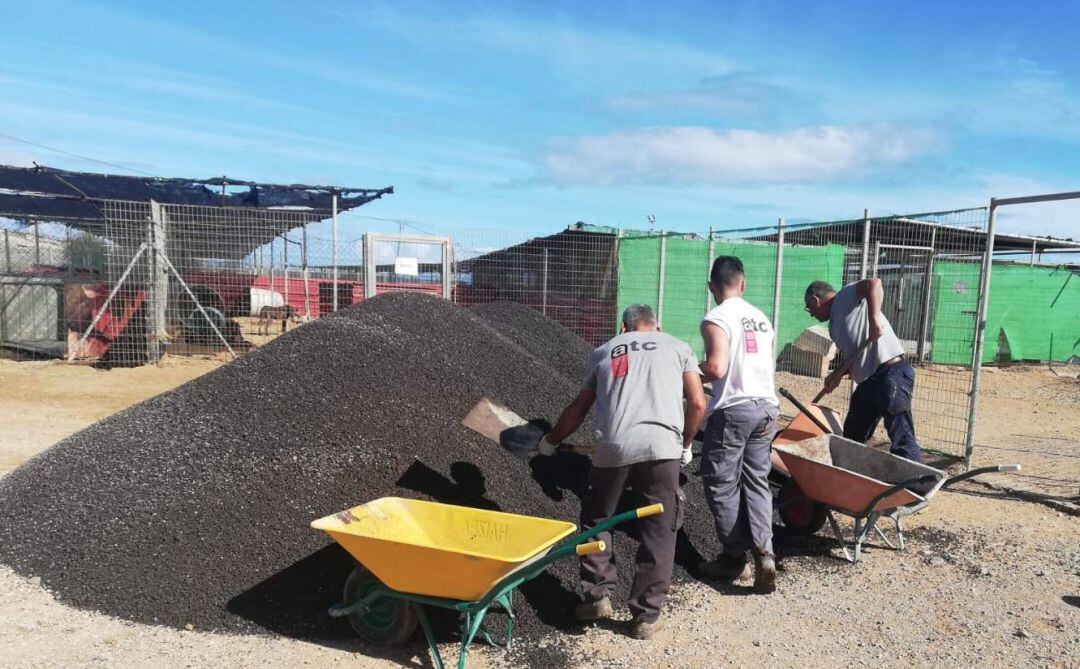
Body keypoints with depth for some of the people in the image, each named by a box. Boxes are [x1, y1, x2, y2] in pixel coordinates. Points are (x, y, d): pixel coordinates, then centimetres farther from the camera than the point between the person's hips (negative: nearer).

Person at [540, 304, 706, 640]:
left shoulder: (604, 351, 26)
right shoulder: (678, 347, 22)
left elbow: (577, 410, 28)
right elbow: (698, 404, 11)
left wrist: (550, 441, 42)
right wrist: (685, 445, 26)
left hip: (613, 446, 1)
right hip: (662, 445, -1)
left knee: (596, 520, 21)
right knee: (658, 531, 10)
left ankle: (598, 596, 18)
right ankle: (646, 616, 12)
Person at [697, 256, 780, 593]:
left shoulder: (716, 319, -11)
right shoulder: (762, 318, 13)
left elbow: (716, 369, -20)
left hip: (733, 410, -7)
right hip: (766, 406, 7)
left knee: (721, 484, 6)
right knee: (756, 481, 13)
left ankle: (736, 557, 13)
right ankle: (763, 553, 1)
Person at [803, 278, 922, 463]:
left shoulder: (846, 296, -3)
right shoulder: (834, 323, 22)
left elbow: (874, 283, -21)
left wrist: (874, 318, -31)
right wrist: (838, 373, 6)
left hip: (891, 374, -10)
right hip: (868, 382, 10)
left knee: (902, 441, -12)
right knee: (851, 438, 17)